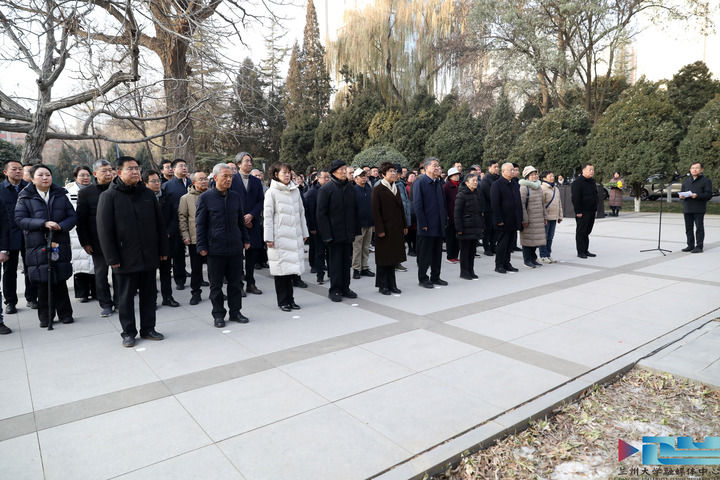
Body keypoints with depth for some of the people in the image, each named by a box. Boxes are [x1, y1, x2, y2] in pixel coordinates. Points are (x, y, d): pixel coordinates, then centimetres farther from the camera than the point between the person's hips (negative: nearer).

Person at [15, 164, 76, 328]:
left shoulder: (60, 195, 10)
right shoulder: (25, 198, 4)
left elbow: (73, 216, 6)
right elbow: (20, 219, -5)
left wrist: (61, 226, -14)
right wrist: (44, 223, -18)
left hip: (60, 244, 1)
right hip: (37, 246, -1)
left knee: (60, 281, 5)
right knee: (43, 283, 3)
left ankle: (65, 313, 15)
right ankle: (45, 317, 16)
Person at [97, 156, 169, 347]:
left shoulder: (148, 194, 8)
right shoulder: (109, 196, -3)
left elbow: (160, 224, 12)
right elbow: (104, 230, -6)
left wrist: (163, 250, 8)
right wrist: (112, 258, -10)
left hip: (149, 257, 4)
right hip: (126, 258, -4)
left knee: (149, 294, 11)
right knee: (126, 297, 8)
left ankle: (148, 329, 24)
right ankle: (128, 333, 20)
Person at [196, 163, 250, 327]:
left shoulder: (235, 196, 9)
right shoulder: (205, 198, -3)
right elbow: (200, 224, -2)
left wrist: (246, 239, 14)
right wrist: (202, 246, -6)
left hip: (235, 247, 4)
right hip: (215, 248, -3)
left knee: (236, 282, 9)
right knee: (216, 284, 7)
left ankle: (235, 312, 23)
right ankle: (218, 315, 19)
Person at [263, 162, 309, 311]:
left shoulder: (295, 190, 10)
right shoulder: (272, 192, -4)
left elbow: (301, 212, 15)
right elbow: (268, 216, -5)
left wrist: (304, 232, 14)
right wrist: (269, 238, -9)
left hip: (294, 236, 4)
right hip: (279, 236, -4)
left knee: (291, 267, 7)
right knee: (281, 268, 0)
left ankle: (290, 300, 17)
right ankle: (283, 301, 11)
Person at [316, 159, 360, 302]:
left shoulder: (350, 188, 10)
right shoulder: (326, 189, -8)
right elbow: (321, 213, -10)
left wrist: (356, 230, 8)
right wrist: (326, 234, -15)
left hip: (348, 233, 6)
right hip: (334, 233, -5)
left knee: (347, 261, 11)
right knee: (335, 262, 1)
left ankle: (345, 288, 23)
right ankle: (334, 290, 13)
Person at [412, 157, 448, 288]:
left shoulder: (439, 182, 12)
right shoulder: (420, 182, -9)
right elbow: (417, 205, -13)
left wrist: (444, 219, 9)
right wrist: (423, 223, -16)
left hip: (439, 225, 7)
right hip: (427, 226, -7)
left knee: (437, 252, 13)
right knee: (424, 253, 1)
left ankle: (435, 277, 23)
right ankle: (423, 278, 13)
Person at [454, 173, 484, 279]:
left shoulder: (478, 194, 13)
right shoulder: (461, 195, -9)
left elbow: (482, 211, 19)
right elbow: (457, 213, -11)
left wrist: (482, 225, 13)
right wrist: (459, 228, -16)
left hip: (476, 227, 6)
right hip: (466, 227, -6)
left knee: (472, 250, 10)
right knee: (465, 250, 0)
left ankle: (471, 271, 18)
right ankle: (464, 272, 8)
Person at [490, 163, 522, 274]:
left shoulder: (514, 184, 16)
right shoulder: (496, 184, -9)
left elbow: (518, 202, 19)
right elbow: (495, 204, -15)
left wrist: (520, 218, 13)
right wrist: (499, 220, -19)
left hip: (513, 222, 7)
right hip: (503, 221, -7)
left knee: (510, 243, 12)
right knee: (502, 243, -1)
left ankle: (506, 264, 21)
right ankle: (499, 265, 8)